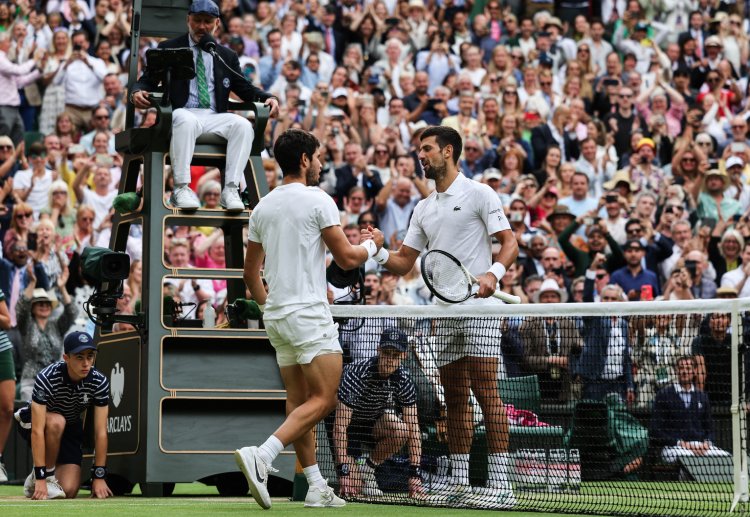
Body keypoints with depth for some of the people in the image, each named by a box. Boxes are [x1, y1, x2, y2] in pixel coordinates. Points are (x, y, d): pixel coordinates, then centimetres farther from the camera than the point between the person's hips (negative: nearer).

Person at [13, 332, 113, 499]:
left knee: (69, 491, -16)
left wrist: (99, 477, -24)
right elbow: (38, 430, -36)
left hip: (70, 429, 3)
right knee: (56, 422, -39)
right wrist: (41, 478, -40)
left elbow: (101, 432, -20)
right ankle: (43, 477, -18)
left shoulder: (99, 382, -23)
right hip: (31, 423, -3)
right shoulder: (47, 378, -33)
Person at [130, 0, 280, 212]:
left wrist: (268, 98, 0)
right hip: (183, 113, -3)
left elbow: (244, 88, 20)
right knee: (186, 121, -40)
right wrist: (137, 92, -13)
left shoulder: (227, 56, 22)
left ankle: (230, 190, -31)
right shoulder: (168, 49, 14)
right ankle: (181, 189, -39)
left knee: (243, 125, -29)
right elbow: (147, 80, 11)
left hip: (214, 117, 3)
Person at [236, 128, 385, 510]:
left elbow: (250, 272, 18)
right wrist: (371, 245, 13)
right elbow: (346, 259, -7)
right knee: (324, 399, -9)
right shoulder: (318, 200, -9)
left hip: (276, 317, 8)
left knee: (299, 402, 9)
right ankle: (261, 456, -25)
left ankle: (316, 488, 9)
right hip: (309, 314, -8)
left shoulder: (263, 207, 12)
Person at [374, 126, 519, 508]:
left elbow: (509, 243, -6)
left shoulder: (479, 194, -1)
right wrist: (379, 253, -3)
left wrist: (494, 272, -25)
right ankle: (459, 482, 12)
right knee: (454, 398, 7)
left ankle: (500, 483, -13)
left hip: (479, 306, -7)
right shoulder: (424, 209, 20)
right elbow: (404, 263, 18)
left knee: (485, 391, -11)